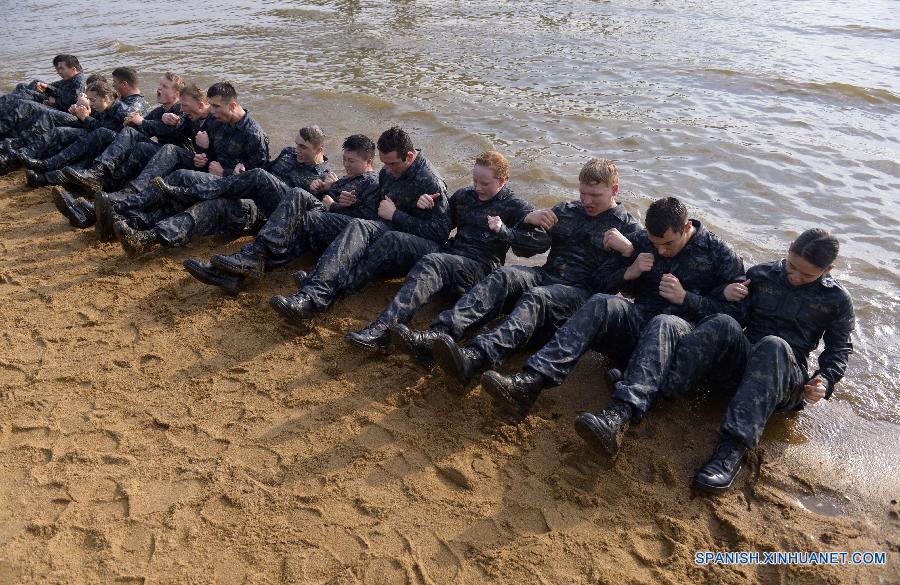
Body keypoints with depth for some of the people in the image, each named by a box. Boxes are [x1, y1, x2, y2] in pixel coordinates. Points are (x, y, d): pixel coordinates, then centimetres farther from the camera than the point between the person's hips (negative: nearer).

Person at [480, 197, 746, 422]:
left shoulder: (719, 253, 4)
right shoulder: (641, 241, 12)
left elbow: (734, 311, 0)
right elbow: (606, 283, 14)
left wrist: (685, 298, -11)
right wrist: (628, 273, -6)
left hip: (685, 329, -2)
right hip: (639, 320, 3)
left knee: (663, 323, -38)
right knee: (602, 302, -28)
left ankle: (622, 412, -61)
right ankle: (531, 381, -46)